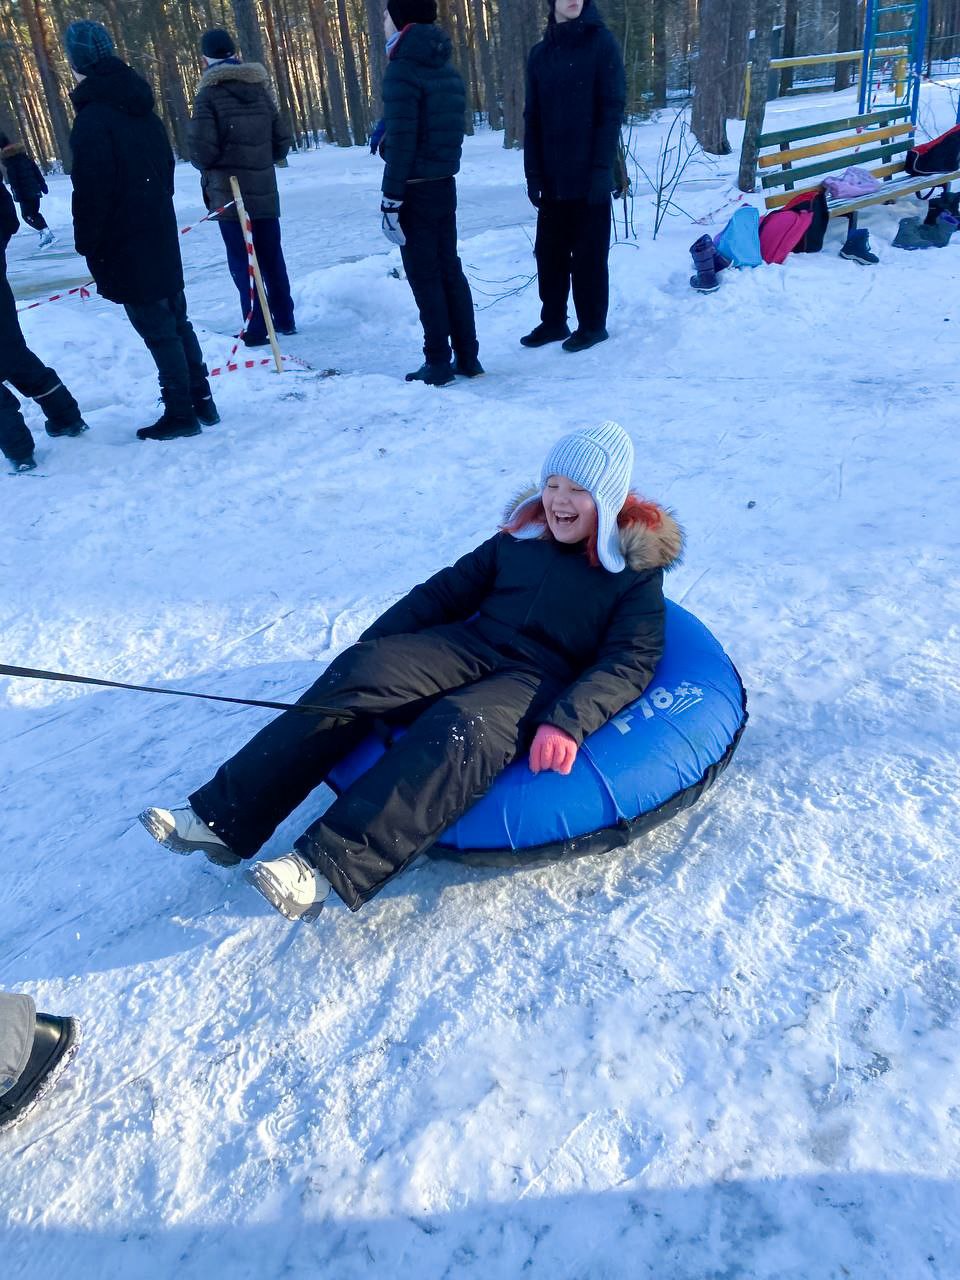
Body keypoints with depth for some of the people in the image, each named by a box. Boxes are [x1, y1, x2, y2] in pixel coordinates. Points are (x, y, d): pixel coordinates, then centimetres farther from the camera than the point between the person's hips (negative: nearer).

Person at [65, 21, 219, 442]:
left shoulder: (92, 119, -16)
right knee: (176, 321, 13)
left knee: (158, 331, -4)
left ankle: (181, 414, 2)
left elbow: (91, 191, -18)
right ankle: (202, 403, 18)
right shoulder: (141, 110, 10)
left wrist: (87, 243, -8)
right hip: (160, 238, 8)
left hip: (123, 248, -8)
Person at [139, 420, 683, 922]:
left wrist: (567, 723, -25)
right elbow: (446, 591, 16)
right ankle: (225, 817, -24)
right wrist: (370, 646, 7)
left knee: (458, 730, -37)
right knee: (357, 673, -21)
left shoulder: (637, 568, 4)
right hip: (469, 646, 5)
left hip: (539, 681, -4)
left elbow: (631, 662, -7)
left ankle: (325, 867, -45)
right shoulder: (522, 536, 16)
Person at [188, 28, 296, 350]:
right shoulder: (260, 89, 7)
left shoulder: (208, 95, -7)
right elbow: (282, 142, 7)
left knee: (243, 262, 0)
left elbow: (202, 149, -14)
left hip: (229, 192, -5)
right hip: (265, 190, 5)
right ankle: (284, 320, 19)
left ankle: (256, 329, -1)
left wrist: (209, 167, 7)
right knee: (272, 258, 13)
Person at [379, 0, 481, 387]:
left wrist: (390, 200, -17)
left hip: (416, 190, -7)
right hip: (445, 185, 8)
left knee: (425, 278, -2)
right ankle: (467, 357, 14)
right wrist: (442, 169, 19)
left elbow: (401, 141, -19)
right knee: (450, 271, 11)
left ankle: (438, 364, 2)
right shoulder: (448, 70, 12)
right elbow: (451, 132, 14)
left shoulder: (402, 70, -13)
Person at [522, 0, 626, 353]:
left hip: (589, 175, -4)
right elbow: (532, 118, 9)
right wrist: (533, 173, 0)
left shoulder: (601, 43, -1)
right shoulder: (540, 53, 11)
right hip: (552, 177, 4)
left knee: (588, 254, 1)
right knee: (549, 252, 7)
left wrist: (602, 168, -15)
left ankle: (592, 325, 12)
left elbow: (612, 109, -7)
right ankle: (553, 321, 20)